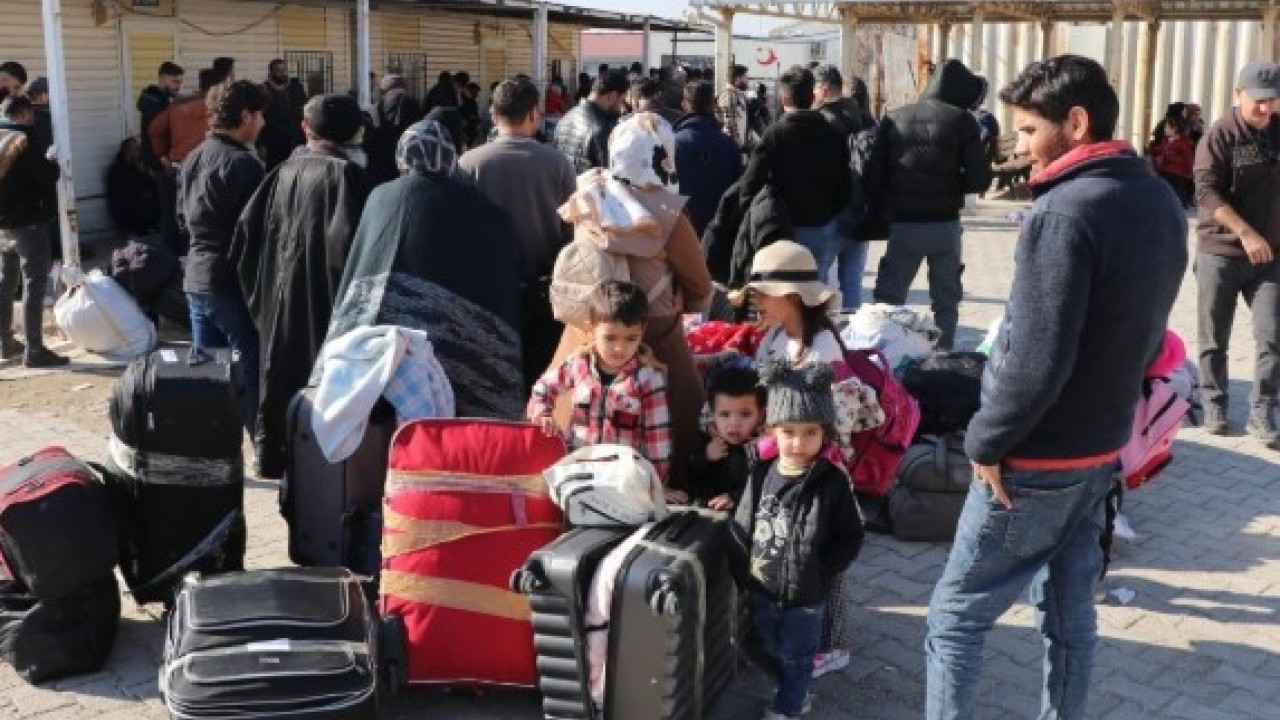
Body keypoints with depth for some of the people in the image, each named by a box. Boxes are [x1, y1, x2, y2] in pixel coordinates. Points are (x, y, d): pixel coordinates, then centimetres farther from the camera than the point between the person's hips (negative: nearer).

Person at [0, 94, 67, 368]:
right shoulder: (26, 139, -13)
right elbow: (49, 176, -16)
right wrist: (52, 164, 4)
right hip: (28, 222, -8)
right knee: (34, 285, -6)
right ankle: (34, 350, -7)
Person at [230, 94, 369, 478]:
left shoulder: (284, 171, 7)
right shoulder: (345, 173, -12)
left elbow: (248, 227, 7)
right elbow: (346, 242, -23)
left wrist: (258, 284, 16)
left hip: (279, 292, 6)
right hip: (321, 299, -6)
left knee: (281, 372, 16)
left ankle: (271, 453, 25)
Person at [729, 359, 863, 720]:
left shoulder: (833, 482, -19)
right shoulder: (760, 473, -8)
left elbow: (851, 539, -13)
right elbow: (741, 526, 1)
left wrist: (821, 572, -18)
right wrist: (741, 573, -1)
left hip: (806, 596, -5)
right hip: (762, 590, 5)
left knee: (796, 658, 14)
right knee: (772, 651, 25)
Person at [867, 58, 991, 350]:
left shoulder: (895, 119, 3)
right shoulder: (961, 121, -4)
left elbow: (874, 176, 0)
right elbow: (980, 179, -6)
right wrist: (953, 185, 13)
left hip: (903, 225, 1)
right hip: (945, 224, -1)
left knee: (888, 300, 8)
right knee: (946, 302, 10)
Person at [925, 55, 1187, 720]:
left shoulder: (1064, 212, -23)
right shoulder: (1161, 202, 6)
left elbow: (1036, 359, -26)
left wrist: (986, 441, -14)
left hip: (1037, 459, -8)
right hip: (1105, 445, 8)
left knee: (955, 617, 3)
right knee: (1070, 608, 19)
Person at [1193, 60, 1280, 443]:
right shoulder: (1219, 136, -7)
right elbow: (1207, 192, -15)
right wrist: (1246, 233, -22)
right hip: (1220, 251, -3)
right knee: (1214, 338, 6)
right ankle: (1214, 406, 20)